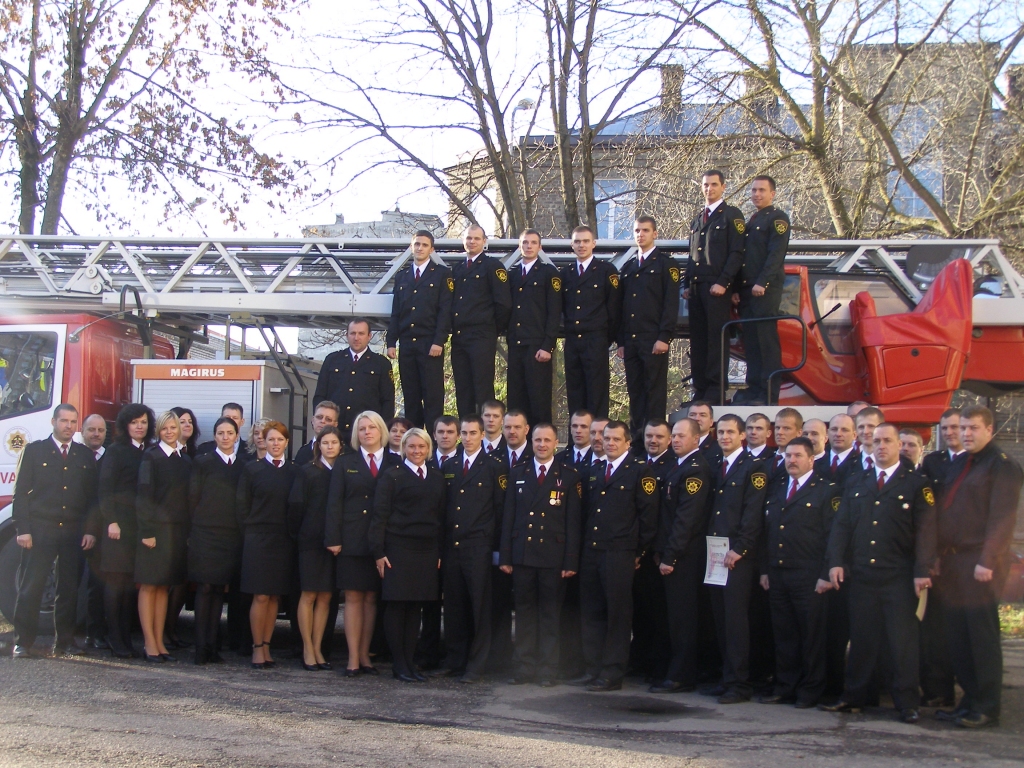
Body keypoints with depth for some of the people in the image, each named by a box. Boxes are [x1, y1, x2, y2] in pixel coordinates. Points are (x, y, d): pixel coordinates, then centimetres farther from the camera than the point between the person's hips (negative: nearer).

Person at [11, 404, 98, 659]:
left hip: (74, 533, 2)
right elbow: (21, 493, 1)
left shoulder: (85, 456, 13)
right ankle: (23, 642, 4)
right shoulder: (34, 451, 5)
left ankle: (65, 641, 11)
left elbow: (92, 497, 11)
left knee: (69, 590, 4)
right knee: (30, 589, -2)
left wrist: (90, 530, 1)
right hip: (40, 530, -2)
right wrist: (22, 529, -8)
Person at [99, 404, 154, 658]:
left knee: (133, 582, 3)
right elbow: (105, 489, -5)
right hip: (119, 524, -4)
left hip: (142, 526, 4)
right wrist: (111, 521, -13)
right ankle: (115, 639, 0)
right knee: (116, 580, -3)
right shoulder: (116, 451, 1)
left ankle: (126, 637, 8)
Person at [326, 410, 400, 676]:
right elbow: (334, 503, 2)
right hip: (352, 541, -1)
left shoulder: (395, 465, 7)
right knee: (353, 597, 0)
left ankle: (364, 655, 14)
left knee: (372, 598, 7)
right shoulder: (345, 464, 8)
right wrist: (333, 539, -7)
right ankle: (353, 659, 2)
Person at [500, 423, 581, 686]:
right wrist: (505, 556, 2)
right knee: (524, 612, 7)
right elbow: (508, 517, 8)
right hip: (522, 553, 2)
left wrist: (571, 560, -7)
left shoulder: (569, 476, 2)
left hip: (553, 555, -2)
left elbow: (573, 521, -1)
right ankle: (524, 668, 14)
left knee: (550, 615, 3)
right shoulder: (518, 474, 10)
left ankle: (547, 671, 10)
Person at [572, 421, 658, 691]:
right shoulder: (594, 472, 17)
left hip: (619, 554, -6)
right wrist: (585, 545, 11)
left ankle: (613, 673, 4)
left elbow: (648, 515, -5)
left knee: (618, 614, -1)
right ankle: (593, 669, 17)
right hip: (591, 553, 6)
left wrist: (638, 552, -6)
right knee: (592, 613, 9)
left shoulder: (640, 471, -2)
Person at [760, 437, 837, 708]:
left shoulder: (827, 491, -2)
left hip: (809, 578, -5)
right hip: (778, 575, 5)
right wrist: (764, 570, 11)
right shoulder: (776, 492, 17)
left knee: (811, 635, 1)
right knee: (783, 634, 8)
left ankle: (810, 691, 10)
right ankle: (784, 688, 16)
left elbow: (832, 535, -7)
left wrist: (826, 574, -13)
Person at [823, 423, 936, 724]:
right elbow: (840, 526, 10)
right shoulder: (855, 483, 14)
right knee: (861, 639, 8)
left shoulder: (917, 484, 2)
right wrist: (836, 562, -3)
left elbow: (925, 531, -4)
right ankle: (853, 697, 16)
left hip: (899, 577, -3)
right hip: (862, 575, 3)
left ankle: (907, 703, 7)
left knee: (903, 640, -1)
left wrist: (922, 571, -13)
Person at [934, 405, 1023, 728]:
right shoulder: (959, 464, 18)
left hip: (980, 563, -7)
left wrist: (987, 561, -19)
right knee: (958, 637, 9)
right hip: (953, 562, 7)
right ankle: (970, 700, 17)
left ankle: (987, 708, 5)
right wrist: (940, 554, 12)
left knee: (982, 637, -2)